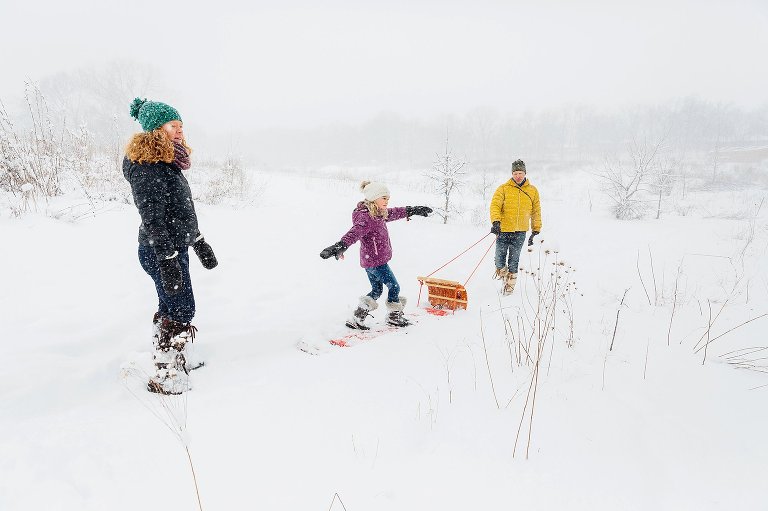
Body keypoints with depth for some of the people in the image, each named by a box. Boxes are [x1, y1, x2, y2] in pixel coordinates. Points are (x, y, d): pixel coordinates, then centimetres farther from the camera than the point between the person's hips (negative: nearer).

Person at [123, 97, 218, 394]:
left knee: (170, 308, 18)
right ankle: (166, 377, 6)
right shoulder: (147, 166, -17)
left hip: (176, 248, 10)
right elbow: (153, 218, -23)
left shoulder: (167, 161, 14)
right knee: (181, 310, -5)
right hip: (161, 252, -10)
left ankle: (173, 360, 33)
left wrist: (200, 243, 21)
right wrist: (167, 260, -26)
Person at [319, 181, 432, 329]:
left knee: (376, 290, 17)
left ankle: (356, 318, 16)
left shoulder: (378, 214, 7)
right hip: (376, 261, -10)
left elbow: (395, 213, 24)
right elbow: (355, 232, -42)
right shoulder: (366, 217, -24)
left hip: (369, 260, 10)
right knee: (394, 287, 7)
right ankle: (394, 317, 27)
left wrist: (414, 210, 34)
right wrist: (340, 246, -60)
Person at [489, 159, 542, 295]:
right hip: (503, 229, -1)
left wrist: (536, 230, 13)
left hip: (520, 232, 1)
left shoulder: (532, 191, 9)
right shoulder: (503, 189, 0)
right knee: (500, 257, -3)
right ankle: (501, 272, 27)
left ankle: (510, 284, 19)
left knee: (514, 260, 6)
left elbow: (536, 212, 15)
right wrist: (495, 222, -25)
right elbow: (495, 205, -9)